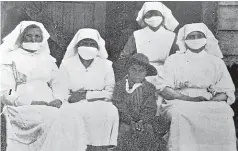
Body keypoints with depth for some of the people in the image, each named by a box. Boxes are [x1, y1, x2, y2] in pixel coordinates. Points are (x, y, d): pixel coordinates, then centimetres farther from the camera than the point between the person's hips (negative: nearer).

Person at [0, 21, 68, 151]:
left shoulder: (48, 60, 20)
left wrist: (58, 99, -9)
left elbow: (58, 84, 13)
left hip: (48, 109, 4)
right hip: (22, 110, -3)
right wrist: (31, 102, -13)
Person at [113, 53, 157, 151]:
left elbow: (150, 108, 1)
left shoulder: (150, 88, 8)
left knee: (147, 131, -19)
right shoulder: (120, 86, 4)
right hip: (125, 121, -1)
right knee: (124, 130, -21)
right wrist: (131, 121, -16)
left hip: (144, 121, 1)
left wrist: (142, 121, -16)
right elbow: (120, 107, -5)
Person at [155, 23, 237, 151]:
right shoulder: (174, 60, 15)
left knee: (223, 117, -30)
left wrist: (208, 101, -11)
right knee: (180, 114, -34)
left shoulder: (216, 62, 18)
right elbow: (162, 88, 3)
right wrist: (188, 99, -11)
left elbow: (227, 93, 10)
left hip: (211, 105, 1)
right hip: (180, 103, -1)